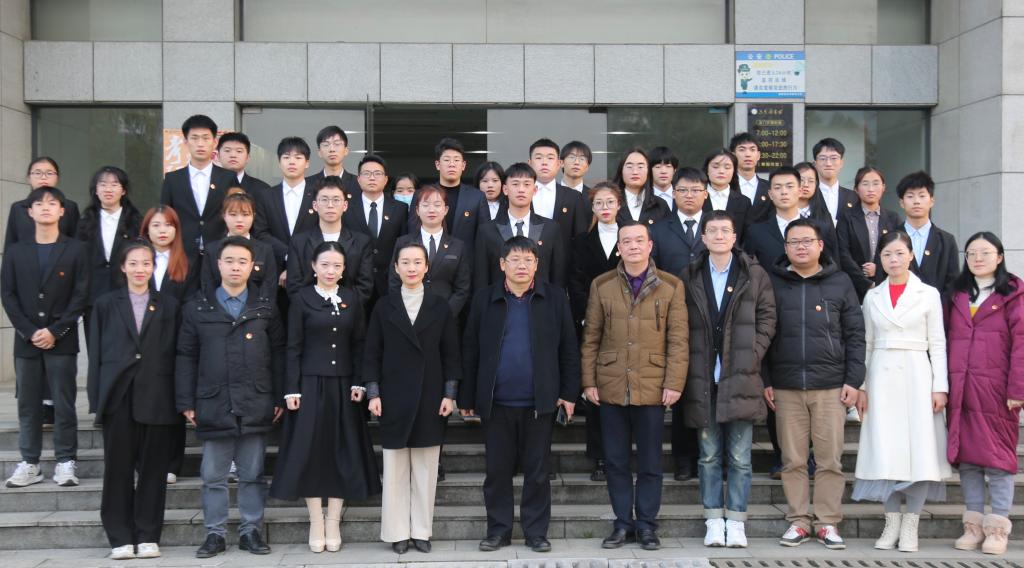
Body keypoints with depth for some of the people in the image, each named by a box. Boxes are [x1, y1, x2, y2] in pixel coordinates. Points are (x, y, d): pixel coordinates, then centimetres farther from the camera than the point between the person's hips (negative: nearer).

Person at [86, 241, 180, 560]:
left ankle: (148, 536, 12)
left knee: (153, 469, 3)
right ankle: (120, 538, 11)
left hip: (157, 399, 0)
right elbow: (96, 353, 7)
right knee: (118, 469, 3)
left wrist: (180, 400, -1)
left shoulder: (169, 306, 10)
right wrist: (96, 399, -1)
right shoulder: (106, 305, 11)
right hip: (118, 398, 0)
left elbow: (176, 354, 6)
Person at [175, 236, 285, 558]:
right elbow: (186, 358, 4)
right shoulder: (196, 308, 5)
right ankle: (215, 533, 16)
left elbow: (278, 355, 6)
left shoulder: (266, 308, 6)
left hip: (256, 407, 0)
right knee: (213, 476, 6)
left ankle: (250, 530, 17)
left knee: (252, 474, 7)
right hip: (213, 406, 0)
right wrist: (186, 403, -1)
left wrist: (280, 398, 0)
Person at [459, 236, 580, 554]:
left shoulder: (554, 298, 2)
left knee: (537, 471, 7)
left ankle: (536, 532, 17)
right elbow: (470, 351, 4)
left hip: (539, 402, -1)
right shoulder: (484, 299, 3)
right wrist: (467, 399, 3)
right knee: (497, 470, 8)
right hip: (495, 403, 1)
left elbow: (568, 348, 4)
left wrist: (569, 393, -2)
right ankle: (498, 530, 19)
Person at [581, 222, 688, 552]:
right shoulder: (601, 286, 6)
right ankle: (623, 523, 18)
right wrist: (589, 382, 1)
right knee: (615, 460, 7)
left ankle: (647, 525, 17)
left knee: (650, 462, 6)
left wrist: (674, 384, -8)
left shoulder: (671, 286, 2)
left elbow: (678, 340, -1)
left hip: (652, 387, -1)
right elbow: (591, 338, 6)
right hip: (611, 388, 2)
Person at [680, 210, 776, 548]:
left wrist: (752, 356, -6)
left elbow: (766, 318, 4)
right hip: (703, 381, 1)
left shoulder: (754, 275, 5)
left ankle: (736, 523, 9)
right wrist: (689, 366, -4)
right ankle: (714, 522, 13)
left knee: (739, 458, 2)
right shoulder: (690, 277, 7)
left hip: (741, 380, -1)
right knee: (710, 456, 6)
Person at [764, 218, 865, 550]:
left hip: (831, 386, 0)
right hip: (785, 387, 0)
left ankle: (828, 523, 11)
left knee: (830, 460, 2)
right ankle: (798, 521, 13)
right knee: (793, 460, 4)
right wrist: (765, 380, 0)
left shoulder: (840, 283, 6)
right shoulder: (773, 283, 6)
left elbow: (855, 335, 6)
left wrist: (853, 380, -1)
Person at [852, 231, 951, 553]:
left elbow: (937, 344, 2)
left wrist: (940, 386, -6)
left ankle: (910, 526, 3)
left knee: (919, 449, -5)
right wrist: (861, 386, 5)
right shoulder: (872, 297, 11)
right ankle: (891, 522, 9)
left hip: (916, 375, -2)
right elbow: (866, 344, 11)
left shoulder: (928, 294, 4)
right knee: (886, 450, 0)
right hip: (882, 378, 2)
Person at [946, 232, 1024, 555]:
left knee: (998, 456, -1)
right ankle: (973, 525, 14)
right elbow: (946, 341, 13)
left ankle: (998, 529, 5)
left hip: (996, 390, -4)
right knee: (966, 457, 6)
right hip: (960, 392, 4)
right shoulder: (957, 295, 14)